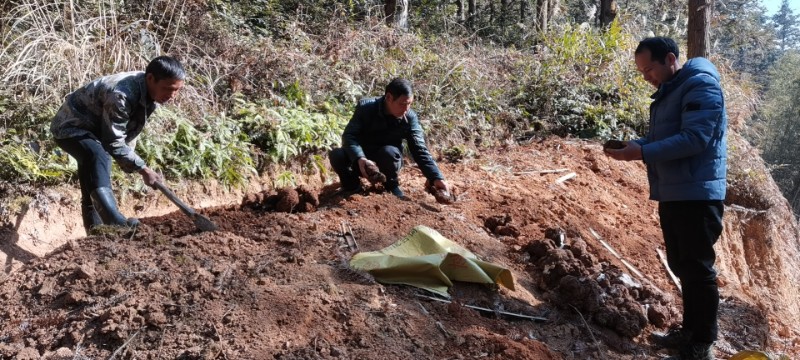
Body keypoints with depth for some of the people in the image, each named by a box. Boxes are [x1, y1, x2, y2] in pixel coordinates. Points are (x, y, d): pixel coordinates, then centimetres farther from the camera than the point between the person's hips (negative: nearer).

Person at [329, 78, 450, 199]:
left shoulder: (410, 118, -16)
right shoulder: (365, 107, -20)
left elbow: (420, 150, -18)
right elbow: (349, 135, -26)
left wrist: (436, 177, -31)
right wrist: (359, 158, -46)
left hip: (387, 162, 0)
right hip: (359, 158, 0)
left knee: (389, 152, -35)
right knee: (336, 155, -30)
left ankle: (392, 185, -5)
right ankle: (352, 186, 0)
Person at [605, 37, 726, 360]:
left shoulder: (700, 85, -12)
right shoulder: (667, 92, 17)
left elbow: (695, 139, -23)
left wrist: (643, 153, -23)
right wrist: (635, 145, 2)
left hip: (696, 195, -9)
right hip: (673, 194, 10)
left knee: (697, 269, -4)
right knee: (682, 267, 16)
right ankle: (690, 331, 29)